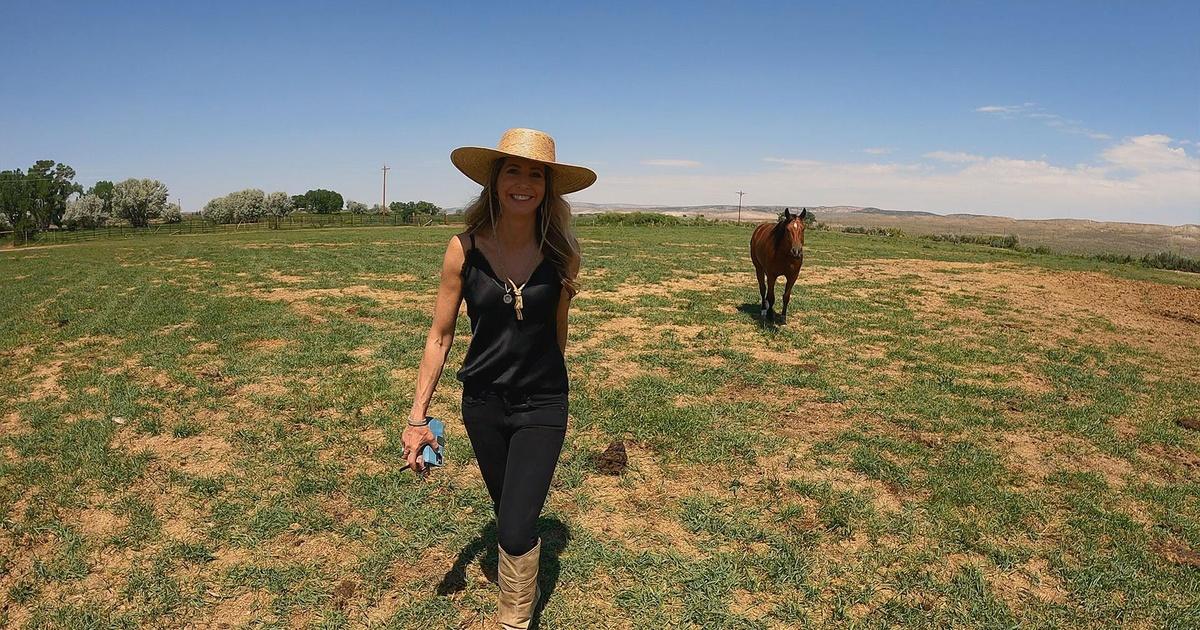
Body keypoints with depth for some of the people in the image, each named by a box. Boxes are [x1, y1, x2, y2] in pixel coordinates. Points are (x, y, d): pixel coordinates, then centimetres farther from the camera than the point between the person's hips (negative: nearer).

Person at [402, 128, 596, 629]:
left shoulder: (560, 254, -11)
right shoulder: (464, 249, -12)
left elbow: (557, 331, 4)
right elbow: (440, 335, -5)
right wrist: (417, 414, -6)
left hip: (542, 405, -1)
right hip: (482, 403, 2)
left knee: (515, 530, -6)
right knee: (508, 510, 22)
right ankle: (524, 582, 52)